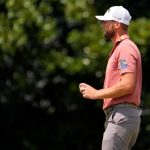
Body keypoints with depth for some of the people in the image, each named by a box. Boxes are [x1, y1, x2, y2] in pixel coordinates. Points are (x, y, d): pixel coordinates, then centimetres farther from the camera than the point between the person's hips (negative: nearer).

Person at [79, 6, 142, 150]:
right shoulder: (119, 48, 24)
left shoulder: (125, 48, -10)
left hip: (121, 116, -11)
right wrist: (93, 91, 14)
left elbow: (127, 85, -21)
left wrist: (96, 93, -12)